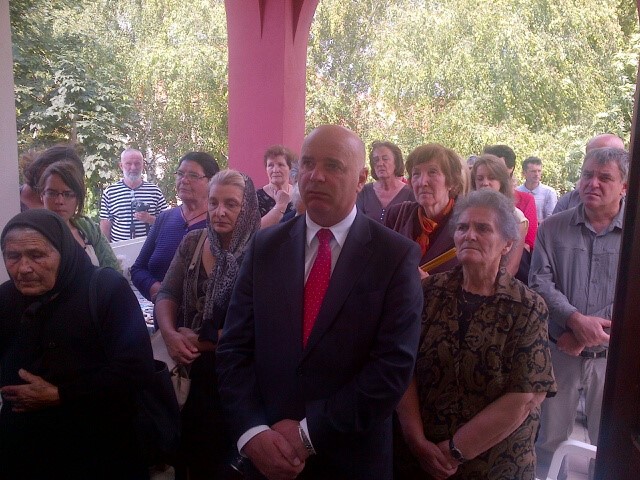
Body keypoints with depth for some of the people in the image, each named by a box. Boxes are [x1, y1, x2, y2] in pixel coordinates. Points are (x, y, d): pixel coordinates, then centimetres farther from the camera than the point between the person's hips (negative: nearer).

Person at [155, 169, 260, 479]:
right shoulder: (192, 243, 0)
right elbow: (167, 294, 1)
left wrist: (203, 341, -13)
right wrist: (170, 334, -17)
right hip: (192, 369, 4)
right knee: (185, 450, 19)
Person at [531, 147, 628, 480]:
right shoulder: (552, 228, 1)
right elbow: (540, 282, -7)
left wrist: (585, 336, -15)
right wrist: (576, 320, -22)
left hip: (612, 356, 0)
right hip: (559, 351, 1)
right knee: (550, 438, 13)